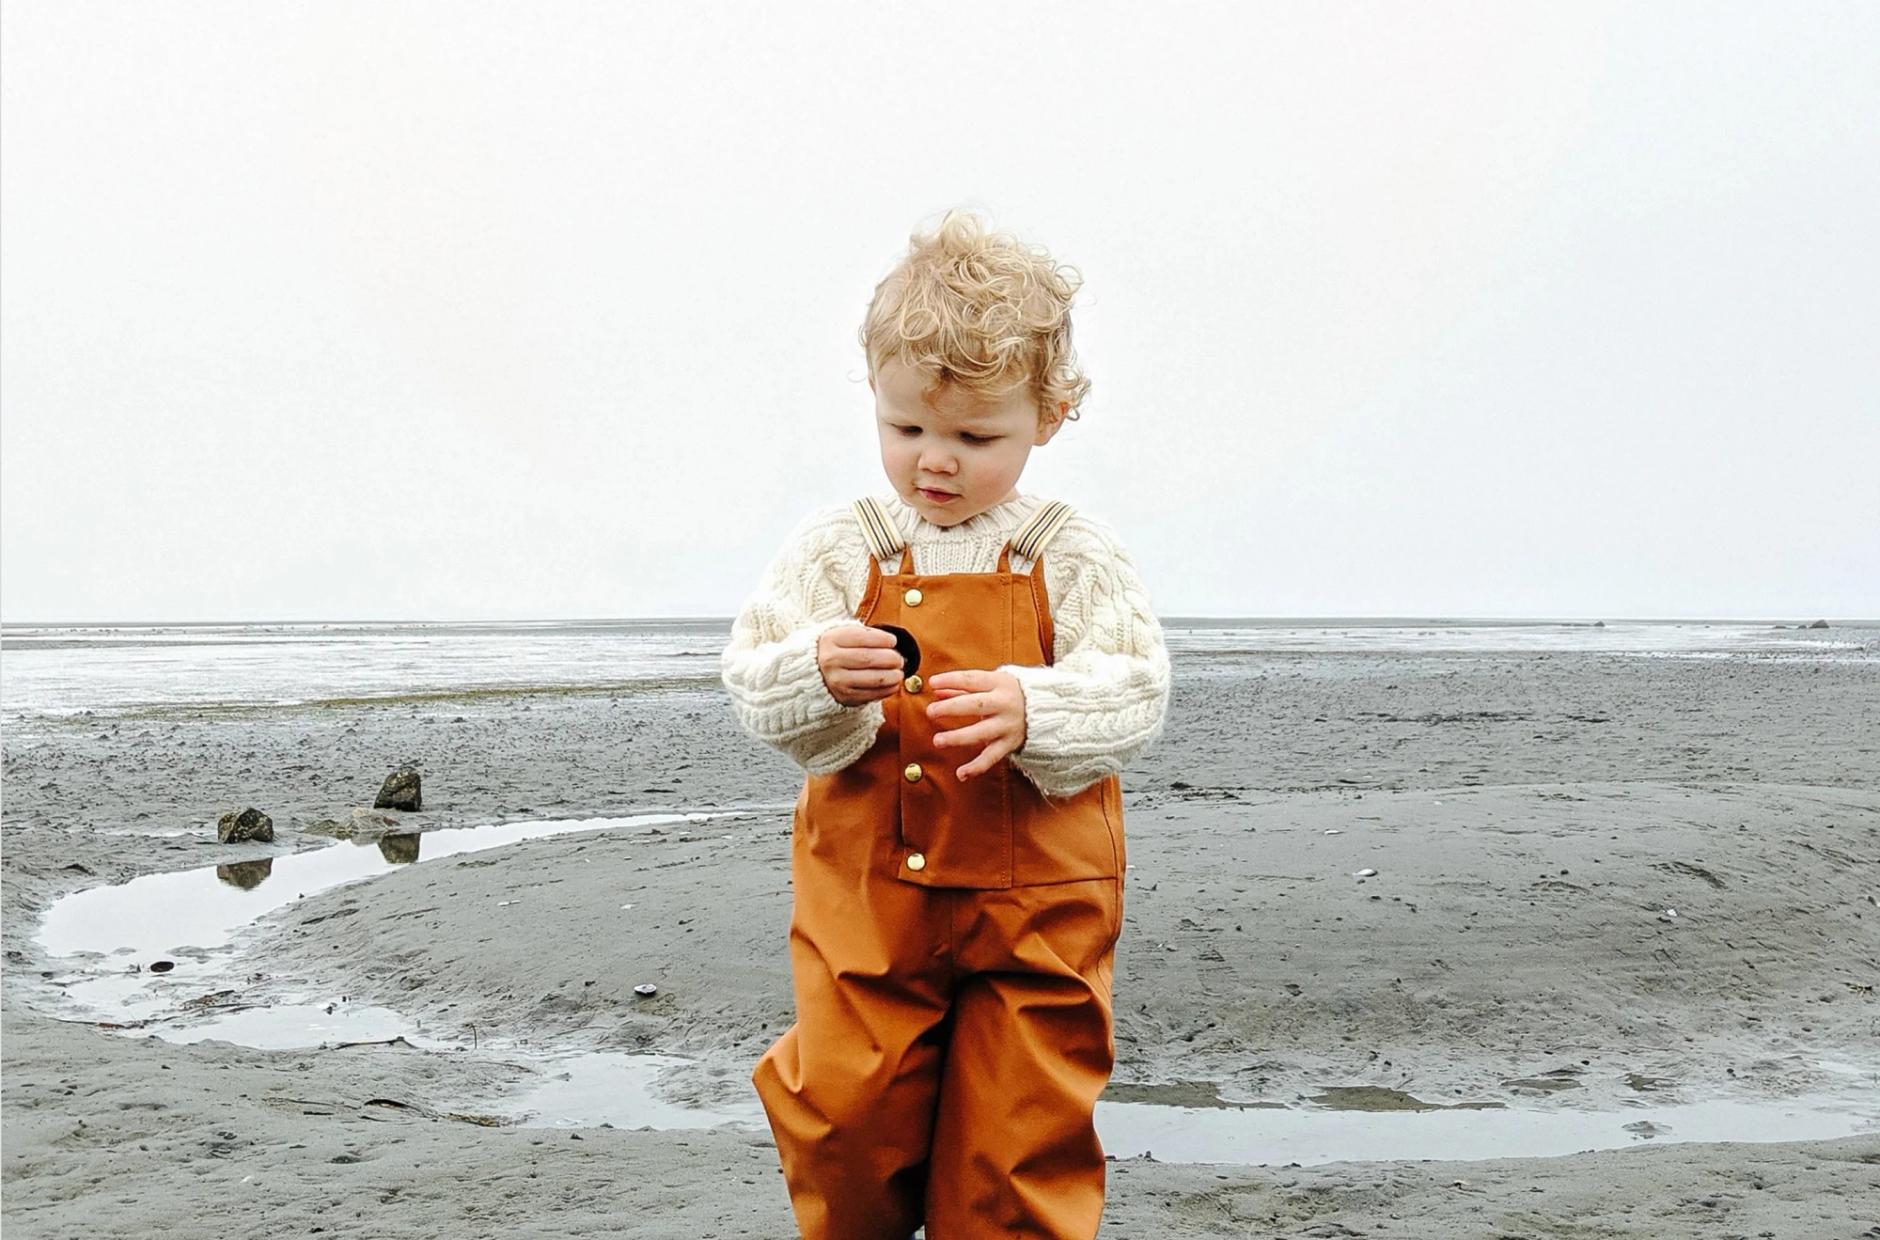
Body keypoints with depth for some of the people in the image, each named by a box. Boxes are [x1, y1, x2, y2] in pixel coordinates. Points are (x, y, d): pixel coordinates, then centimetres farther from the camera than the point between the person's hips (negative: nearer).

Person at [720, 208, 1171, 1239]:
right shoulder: (836, 548, -2)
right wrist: (820, 676, -30)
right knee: (846, 1125, 7)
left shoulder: (1074, 557, -3)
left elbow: (1133, 694, -12)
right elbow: (752, 684, -8)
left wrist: (1027, 709, -31)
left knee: (1023, 1139, 8)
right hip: (865, 897, 1)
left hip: (1036, 905, 0)